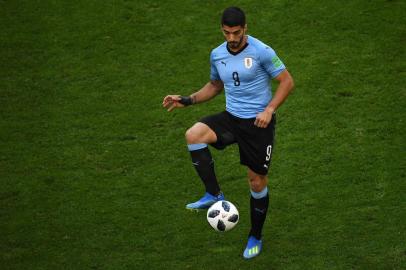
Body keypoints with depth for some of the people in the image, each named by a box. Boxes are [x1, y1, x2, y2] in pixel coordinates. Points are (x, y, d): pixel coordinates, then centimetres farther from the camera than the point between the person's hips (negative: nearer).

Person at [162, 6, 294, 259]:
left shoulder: (262, 52, -14)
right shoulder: (217, 55, 4)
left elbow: (287, 81, -9)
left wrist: (269, 110, -21)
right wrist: (187, 100, 7)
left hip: (258, 122, -4)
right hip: (231, 118, 4)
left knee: (257, 180, 4)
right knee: (193, 135, -25)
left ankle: (255, 238, 24)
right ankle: (214, 195, -17)